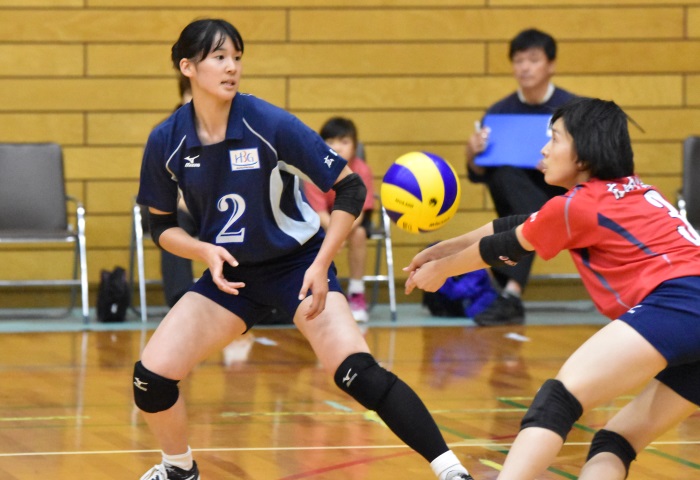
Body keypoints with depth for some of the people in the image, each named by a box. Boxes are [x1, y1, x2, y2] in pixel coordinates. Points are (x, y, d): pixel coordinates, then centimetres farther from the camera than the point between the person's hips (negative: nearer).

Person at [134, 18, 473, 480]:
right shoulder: (166, 142, -11)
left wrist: (321, 266, -22)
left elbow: (350, 188, -16)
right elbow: (162, 225, 2)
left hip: (298, 263, -4)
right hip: (230, 272, 4)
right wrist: (205, 251, -18)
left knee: (358, 372, -24)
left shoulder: (272, 124, -21)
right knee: (151, 377, -8)